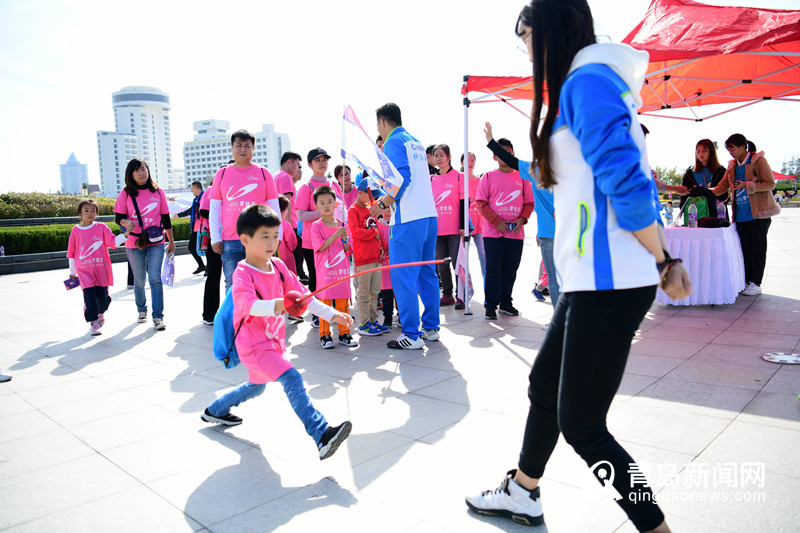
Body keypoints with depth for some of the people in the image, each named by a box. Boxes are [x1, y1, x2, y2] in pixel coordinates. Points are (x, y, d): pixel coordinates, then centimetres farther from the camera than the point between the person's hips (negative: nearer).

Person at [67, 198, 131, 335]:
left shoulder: (101, 228, 4)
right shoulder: (75, 231, 5)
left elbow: (113, 241, -5)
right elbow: (71, 252, 12)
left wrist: (126, 234, -22)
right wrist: (72, 271, 16)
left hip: (101, 268, 0)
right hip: (84, 270, 0)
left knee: (103, 296, 2)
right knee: (89, 295, -10)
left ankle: (100, 313, 33)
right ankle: (93, 323, -1)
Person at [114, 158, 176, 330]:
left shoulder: (158, 191, 4)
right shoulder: (126, 193, 1)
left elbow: (165, 217, 9)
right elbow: (118, 217, 3)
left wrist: (171, 241, 10)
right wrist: (126, 223, -21)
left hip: (156, 242, 0)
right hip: (134, 244, 1)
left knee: (155, 279, -9)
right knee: (139, 281, 11)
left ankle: (158, 316, -6)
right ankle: (142, 310, 32)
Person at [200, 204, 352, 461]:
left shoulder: (278, 266, 3)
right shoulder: (242, 274, -19)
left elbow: (301, 293, 6)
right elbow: (248, 304, -37)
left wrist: (331, 314, 0)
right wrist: (276, 305, -56)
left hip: (273, 341, 9)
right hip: (254, 343, -9)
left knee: (256, 385, 28)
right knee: (292, 379, -26)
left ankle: (215, 411, 51)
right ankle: (321, 435, -31)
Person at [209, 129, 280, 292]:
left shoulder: (263, 173, 8)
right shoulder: (222, 174, 10)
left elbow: (274, 208, 9)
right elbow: (214, 209, 10)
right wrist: (215, 238, 3)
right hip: (230, 241, 1)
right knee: (233, 286, 3)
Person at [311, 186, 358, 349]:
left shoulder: (342, 225, 10)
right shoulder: (316, 226, -1)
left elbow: (349, 250, 10)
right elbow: (320, 247, -12)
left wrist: (345, 239, -10)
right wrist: (336, 235, -18)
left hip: (342, 270, 4)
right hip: (325, 271, -3)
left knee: (343, 303, 7)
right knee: (325, 302, 0)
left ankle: (344, 333, 16)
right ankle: (325, 335, 10)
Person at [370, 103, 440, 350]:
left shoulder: (393, 142, -5)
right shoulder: (416, 142, 20)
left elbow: (402, 177, -19)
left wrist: (383, 203, -8)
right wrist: (388, 197, 26)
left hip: (408, 219, -9)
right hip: (429, 215, 9)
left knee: (404, 278, -4)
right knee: (427, 273, 14)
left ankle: (412, 335, 0)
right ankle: (431, 328, 22)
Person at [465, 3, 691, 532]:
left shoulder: (587, 82, -12)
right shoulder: (585, 86, 20)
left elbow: (628, 186, -19)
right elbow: (637, 186, 19)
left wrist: (661, 263, -6)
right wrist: (668, 260, 14)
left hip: (610, 284, -10)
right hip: (589, 280, 10)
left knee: (581, 425, -1)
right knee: (545, 384, 20)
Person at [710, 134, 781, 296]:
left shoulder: (759, 160, -6)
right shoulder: (733, 165, 12)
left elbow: (770, 184, -10)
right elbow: (722, 186, 16)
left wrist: (746, 185, -18)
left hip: (758, 213, -6)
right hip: (741, 214, 6)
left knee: (757, 249, -1)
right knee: (744, 249, 9)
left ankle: (756, 284, 6)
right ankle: (746, 282, 17)